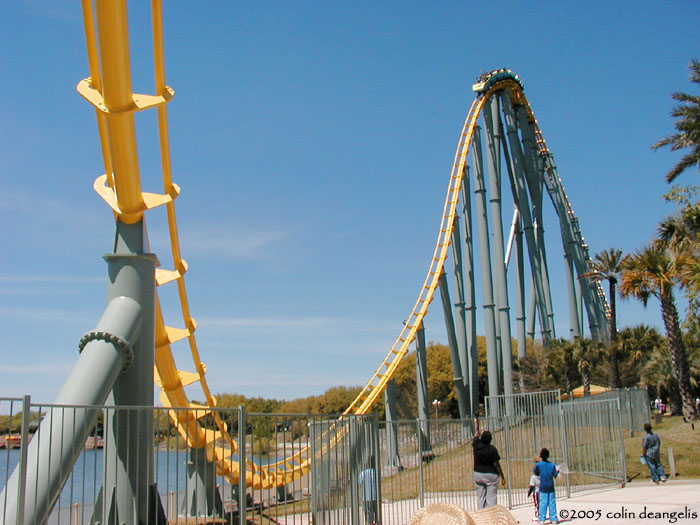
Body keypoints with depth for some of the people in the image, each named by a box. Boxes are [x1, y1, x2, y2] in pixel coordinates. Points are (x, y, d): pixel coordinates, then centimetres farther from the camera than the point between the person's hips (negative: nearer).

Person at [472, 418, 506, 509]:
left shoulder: (476, 445, -5)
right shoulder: (492, 449, -13)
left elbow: (476, 431, 11)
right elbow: (496, 464, -12)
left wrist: (476, 420, 26)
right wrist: (502, 477, -4)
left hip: (478, 474, 3)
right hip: (491, 475, -3)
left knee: (480, 497, 10)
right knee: (491, 497, 1)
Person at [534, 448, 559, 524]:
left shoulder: (538, 465, -7)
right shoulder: (552, 465, -3)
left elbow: (535, 472, 7)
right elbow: (555, 475, 1)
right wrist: (557, 471, 21)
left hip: (543, 487, -1)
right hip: (551, 487, 1)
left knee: (543, 502, 1)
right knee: (552, 502, 6)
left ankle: (542, 519, -1)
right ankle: (553, 518, 8)